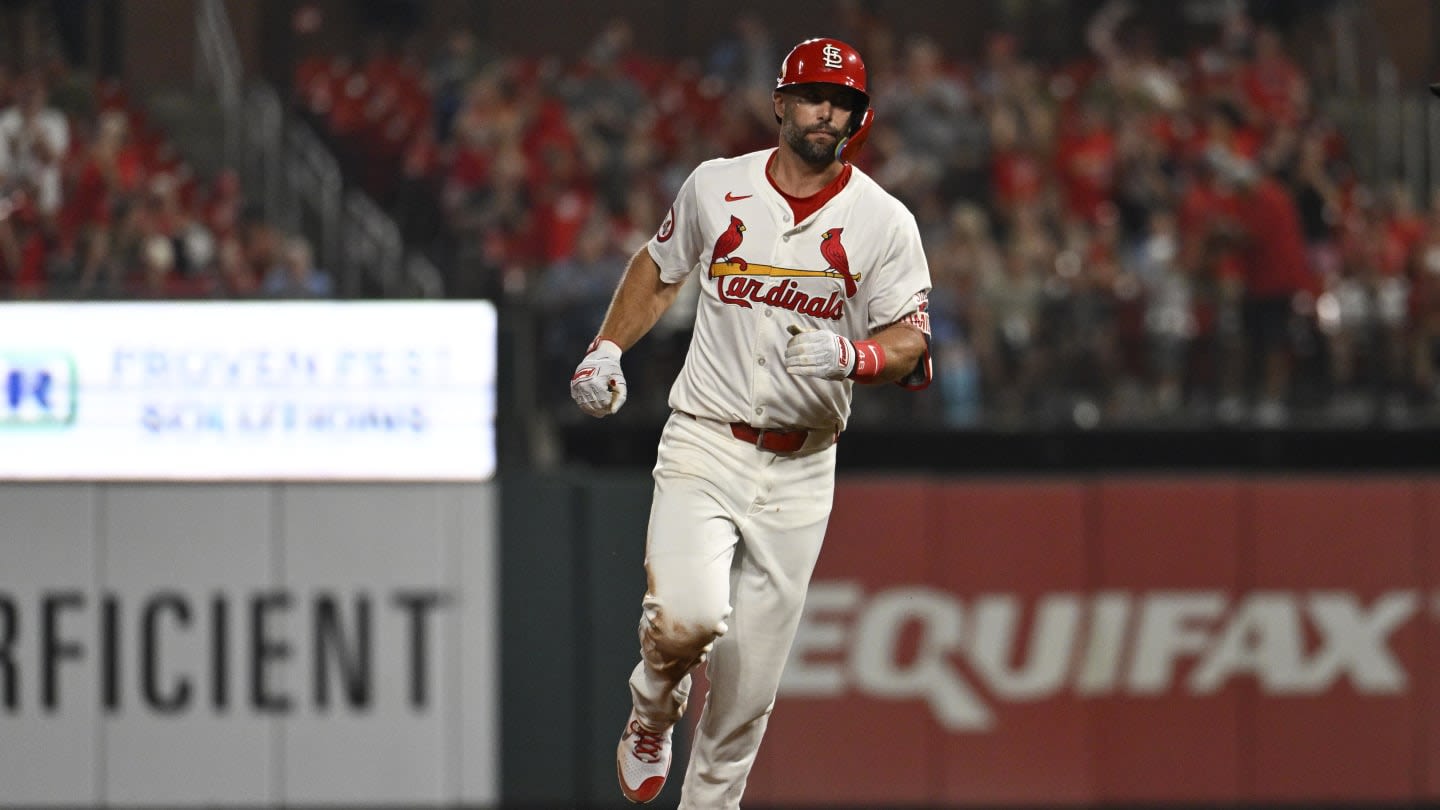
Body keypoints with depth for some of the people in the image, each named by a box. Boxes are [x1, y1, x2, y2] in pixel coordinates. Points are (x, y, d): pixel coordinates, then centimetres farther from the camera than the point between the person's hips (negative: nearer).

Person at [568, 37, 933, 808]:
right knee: (685, 624, -23)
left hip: (800, 469, 1)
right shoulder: (715, 187, 2)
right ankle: (651, 717, 10)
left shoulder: (883, 222, -1)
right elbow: (660, 266, 20)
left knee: (751, 675, 4)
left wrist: (849, 356, -26)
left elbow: (912, 339, -6)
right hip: (704, 447, -1)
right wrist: (607, 350, 11)